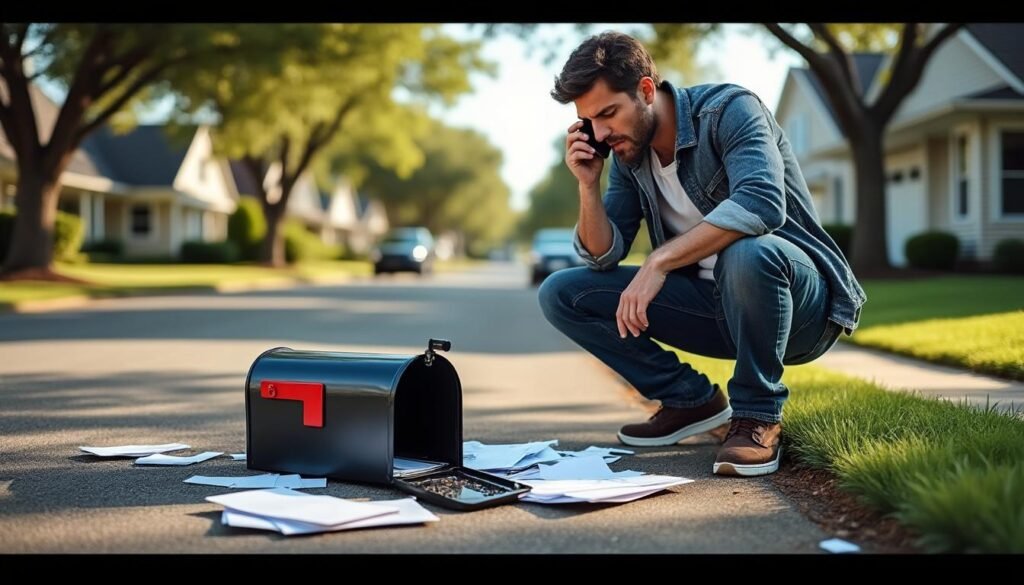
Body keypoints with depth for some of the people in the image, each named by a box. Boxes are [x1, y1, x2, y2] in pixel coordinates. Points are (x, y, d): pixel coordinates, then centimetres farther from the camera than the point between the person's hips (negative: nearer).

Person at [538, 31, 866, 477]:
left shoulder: (728, 110, -17)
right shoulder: (629, 155, 3)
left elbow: (762, 204, -36)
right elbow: (603, 258, 3)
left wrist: (659, 261, -37)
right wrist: (588, 184, -13)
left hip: (802, 304, -6)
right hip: (714, 305, 6)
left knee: (746, 252, -42)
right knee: (561, 293, -4)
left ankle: (758, 417, -18)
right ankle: (691, 400, 5)